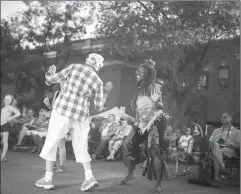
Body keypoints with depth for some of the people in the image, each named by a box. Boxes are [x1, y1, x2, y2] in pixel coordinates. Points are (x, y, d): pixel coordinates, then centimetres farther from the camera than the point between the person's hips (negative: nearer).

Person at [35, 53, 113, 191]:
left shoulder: (74, 67, -1)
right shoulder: (98, 82, 3)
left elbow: (53, 79, 1)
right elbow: (99, 106, 6)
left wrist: (50, 73, 23)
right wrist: (106, 92, 20)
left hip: (62, 110, -2)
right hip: (81, 116, 2)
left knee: (51, 144, 10)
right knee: (81, 147, 15)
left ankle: (48, 179, 12)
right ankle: (89, 177, 2)